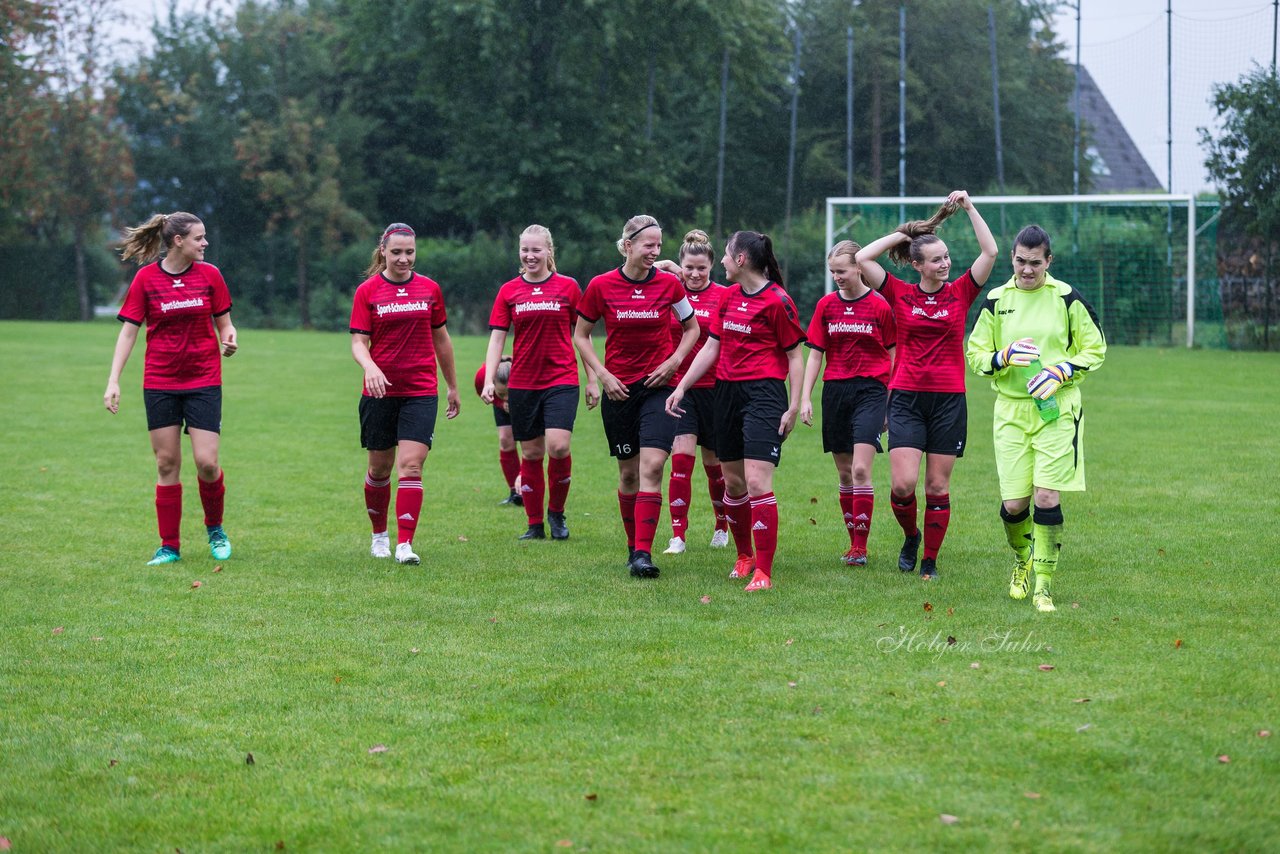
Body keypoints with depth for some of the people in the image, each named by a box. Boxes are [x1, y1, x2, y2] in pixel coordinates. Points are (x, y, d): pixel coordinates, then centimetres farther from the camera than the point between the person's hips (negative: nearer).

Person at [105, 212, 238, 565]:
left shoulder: (209, 274, 0)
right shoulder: (146, 278, -3)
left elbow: (224, 323, 10)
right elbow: (128, 330, -1)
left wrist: (228, 340, -14)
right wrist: (114, 381, -9)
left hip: (204, 380, 0)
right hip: (160, 383, 0)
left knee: (206, 462, -8)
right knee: (167, 464, 2)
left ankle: (215, 529, 19)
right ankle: (170, 546, 11)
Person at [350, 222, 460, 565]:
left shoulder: (429, 289, 5)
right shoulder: (367, 291, -1)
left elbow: (441, 339, 15)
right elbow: (358, 343, -5)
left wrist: (453, 387, 19)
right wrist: (370, 367, -26)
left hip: (421, 392, 0)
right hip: (380, 392, 0)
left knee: (411, 466, -13)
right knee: (380, 468, 9)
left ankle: (405, 544, -14)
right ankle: (379, 535, 30)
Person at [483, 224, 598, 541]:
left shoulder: (568, 287, 2)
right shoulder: (509, 291, 5)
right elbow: (497, 337, 5)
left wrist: (592, 380, 8)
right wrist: (489, 380, -5)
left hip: (562, 380, -2)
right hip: (522, 383, 2)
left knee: (558, 446, -17)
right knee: (531, 453, 5)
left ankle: (556, 511, 6)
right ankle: (535, 525, 16)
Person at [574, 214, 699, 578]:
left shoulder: (669, 283, -1)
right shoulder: (601, 286, -3)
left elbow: (692, 329, 13)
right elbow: (580, 335, 8)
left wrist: (674, 361, -3)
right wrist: (603, 375, -4)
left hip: (658, 385, 0)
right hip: (619, 389, 0)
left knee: (653, 466, -15)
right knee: (629, 472, 6)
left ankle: (643, 553, -17)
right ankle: (633, 546, 23)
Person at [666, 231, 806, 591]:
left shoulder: (777, 300, -9)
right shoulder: (728, 296, 12)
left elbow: (795, 356, -6)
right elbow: (710, 348, 18)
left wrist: (794, 407, -10)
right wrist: (682, 387, 13)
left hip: (764, 392, -7)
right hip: (727, 392, 7)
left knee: (757, 482, -15)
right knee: (732, 481, 12)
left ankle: (763, 572, -12)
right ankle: (744, 556, 29)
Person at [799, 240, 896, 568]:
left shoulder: (879, 306, -3)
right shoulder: (826, 305, 6)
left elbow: (892, 357, 4)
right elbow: (815, 354, 9)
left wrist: (890, 404, 4)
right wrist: (805, 398, 2)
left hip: (870, 390, -4)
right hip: (835, 391, 4)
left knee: (860, 470, -14)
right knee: (845, 473, 8)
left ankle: (861, 548, -9)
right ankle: (854, 543, 18)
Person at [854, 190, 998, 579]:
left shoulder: (960, 293, 4)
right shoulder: (900, 294, 3)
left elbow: (990, 253, -4)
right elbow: (862, 259, -4)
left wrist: (969, 208, -3)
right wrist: (901, 234, 3)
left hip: (949, 400, 1)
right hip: (906, 399, -1)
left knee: (938, 486, 3)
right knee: (903, 484, -10)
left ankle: (930, 561, 14)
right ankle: (910, 536, 19)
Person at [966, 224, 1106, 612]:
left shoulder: (1067, 298, -1)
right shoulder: (996, 301, 5)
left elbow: (1095, 348, 5)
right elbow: (974, 354, 8)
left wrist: (1062, 371, -12)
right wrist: (1004, 357, -13)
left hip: (1057, 409, -2)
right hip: (1010, 409, 2)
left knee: (1047, 498, -11)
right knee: (1013, 504, -3)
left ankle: (1043, 582, 1)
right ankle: (1023, 560, 29)